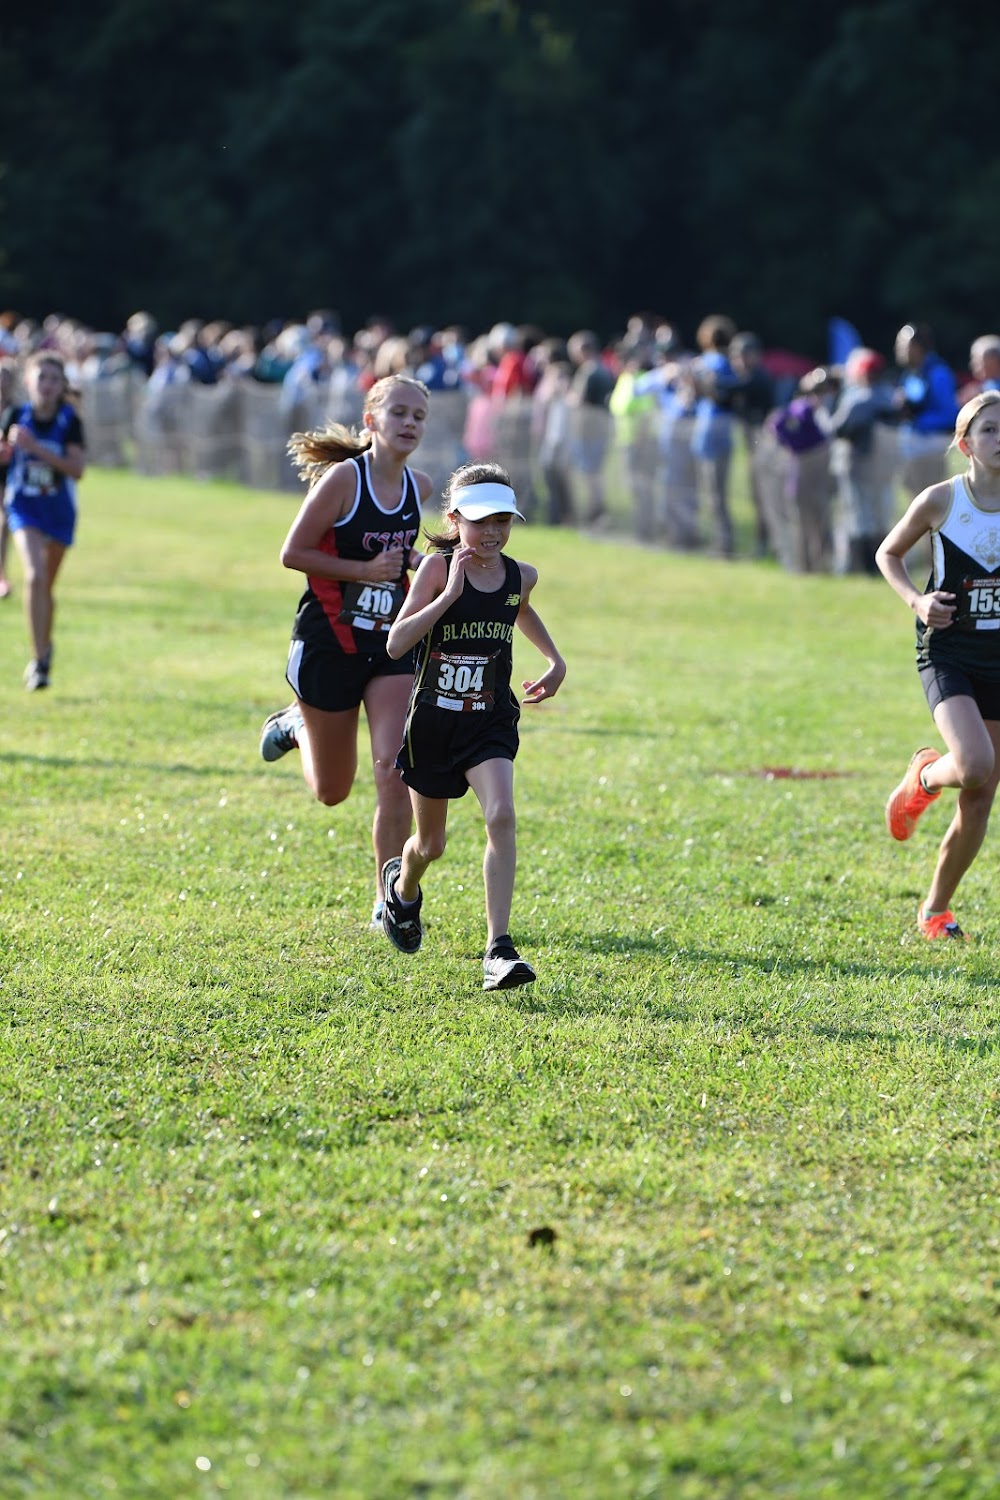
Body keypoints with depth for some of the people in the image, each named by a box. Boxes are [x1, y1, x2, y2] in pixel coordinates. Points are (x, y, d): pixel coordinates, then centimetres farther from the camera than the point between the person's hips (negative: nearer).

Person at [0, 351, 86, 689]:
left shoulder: (69, 421, -11)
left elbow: (77, 469, -20)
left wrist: (36, 448, -28)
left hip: (59, 509, 1)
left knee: (46, 585, 13)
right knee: (34, 575, -21)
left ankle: (44, 647, 38)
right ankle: (39, 660, -18)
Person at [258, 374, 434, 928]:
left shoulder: (419, 487, 2)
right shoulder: (343, 478, -15)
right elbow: (293, 552, -13)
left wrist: (413, 561, 2)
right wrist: (366, 570, -20)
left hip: (392, 643, 4)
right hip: (329, 644, -4)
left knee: (395, 775, -12)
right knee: (331, 791, 12)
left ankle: (389, 902, -2)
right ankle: (295, 724, 45)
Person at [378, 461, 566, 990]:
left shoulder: (520, 576, -1)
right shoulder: (438, 568, -14)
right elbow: (396, 644, -24)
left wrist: (554, 660, 17)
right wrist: (450, 593, -29)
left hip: (491, 723, 1)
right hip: (434, 720, -1)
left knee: (501, 816, -24)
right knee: (430, 843, 14)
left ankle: (498, 949, -25)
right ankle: (402, 886, 52)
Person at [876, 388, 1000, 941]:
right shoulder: (941, 500, -7)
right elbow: (888, 553, 8)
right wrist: (916, 600, -9)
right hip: (947, 651, -3)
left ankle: (935, 909, 22)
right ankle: (924, 777, 10)